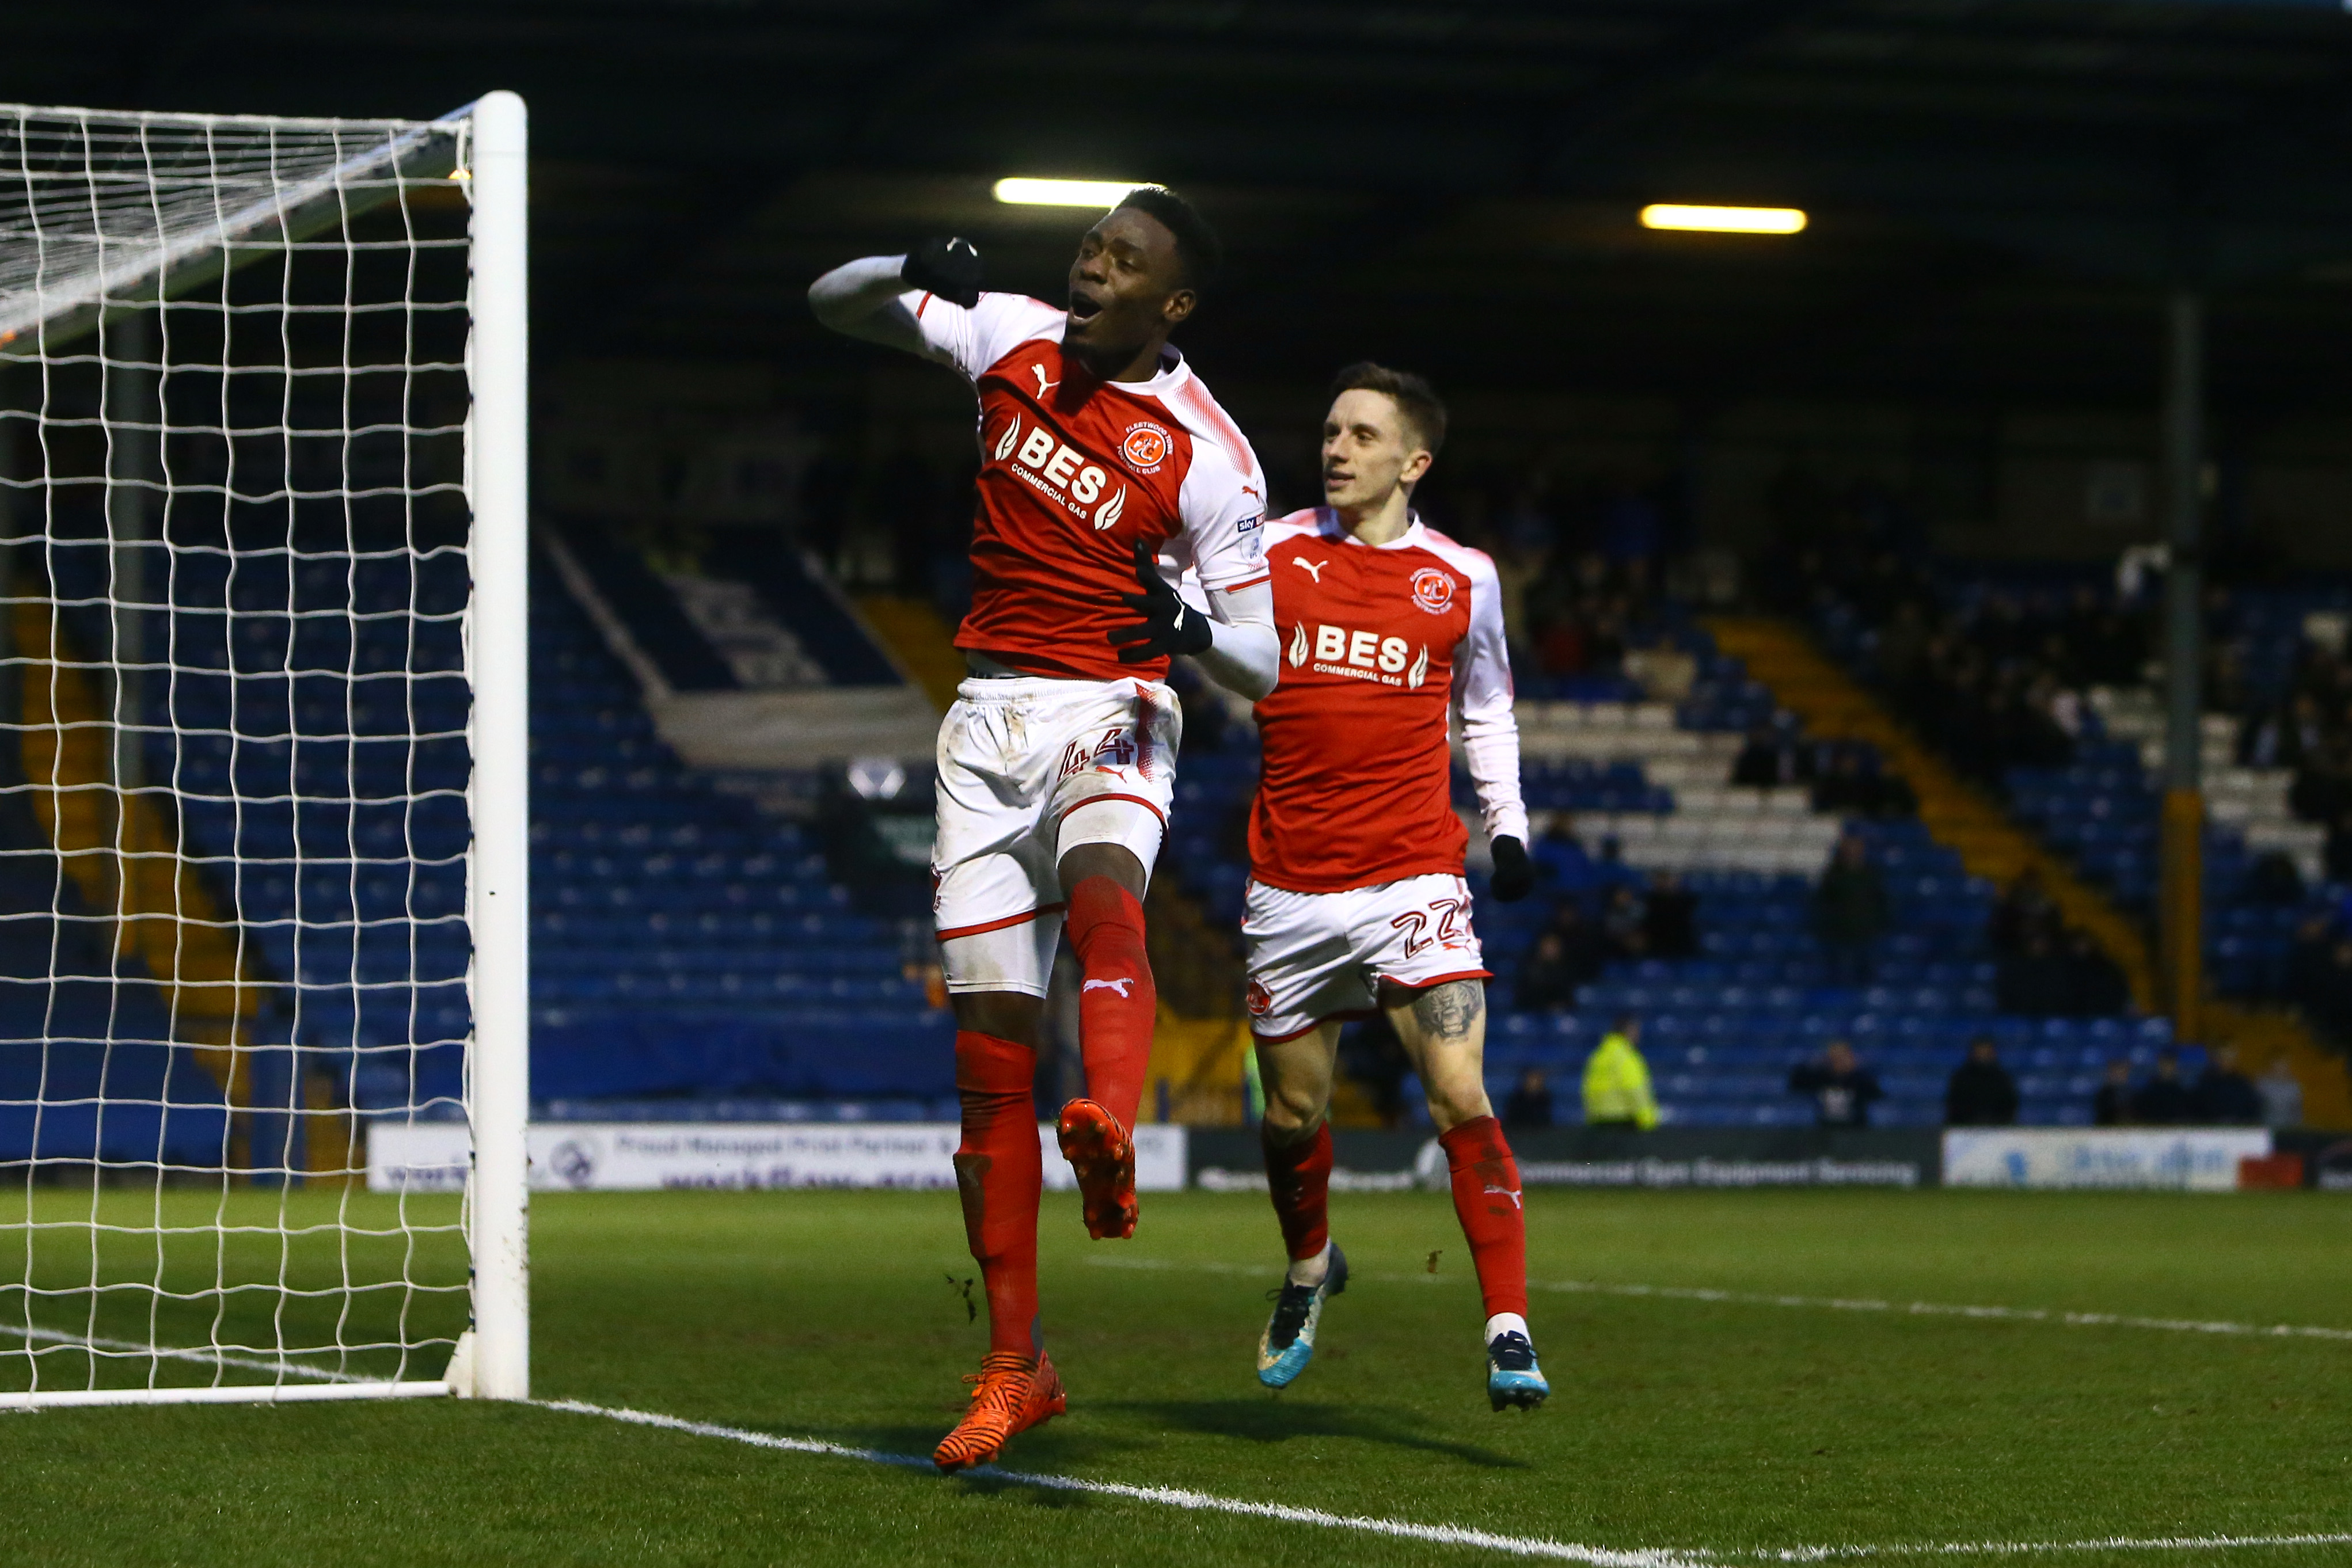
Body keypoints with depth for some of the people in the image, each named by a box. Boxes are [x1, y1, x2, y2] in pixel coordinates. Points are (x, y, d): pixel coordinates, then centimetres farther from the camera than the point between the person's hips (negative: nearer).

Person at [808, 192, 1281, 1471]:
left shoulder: (1207, 454, -7)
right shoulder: (1013, 336, 4)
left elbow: (1263, 662, -4)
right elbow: (833, 302, 13)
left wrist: (1193, 629, -27)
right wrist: (912, 273, -9)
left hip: (1111, 713, -4)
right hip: (989, 722, 4)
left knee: (1102, 891, -38)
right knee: (990, 1044, 0)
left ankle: (1108, 1147, -65)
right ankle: (1015, 1367, 6)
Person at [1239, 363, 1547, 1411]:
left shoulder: (1463, 578, 6)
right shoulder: (1272, 553, 3)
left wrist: (1508, 825, 9)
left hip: (1413, 875, -1)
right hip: (1290, 883, 1)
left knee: (1461, 1098, -16)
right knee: (1294, 1113, 11)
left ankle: (1509, 1332, -14)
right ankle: (1309, 1268, 41)